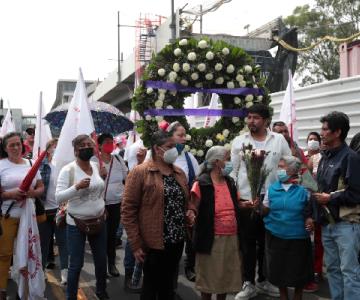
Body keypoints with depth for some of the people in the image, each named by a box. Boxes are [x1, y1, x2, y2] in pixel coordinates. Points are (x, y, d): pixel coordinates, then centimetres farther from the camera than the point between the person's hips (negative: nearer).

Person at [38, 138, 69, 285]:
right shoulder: (41, 164, -3)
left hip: (61, 208, 1)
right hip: (44, 208, -1)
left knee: (63, 241, 3)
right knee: (44, 241, 13)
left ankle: (65, 271, 9)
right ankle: (41, 270, 27)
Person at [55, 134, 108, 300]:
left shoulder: (95, 166, 2)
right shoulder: (68, 170, -14)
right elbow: (58, 197, -20)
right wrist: (77, 187, -31)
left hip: (98, 221, 5)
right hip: (76, 224, -5)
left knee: (101, 261, 17)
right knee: (76, 264, 3)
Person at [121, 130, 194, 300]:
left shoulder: (179, 173, 10)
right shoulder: (140, 172, -10)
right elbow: (128, 210, -12)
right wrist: (136, 244, -14)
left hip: (177, 241, 6)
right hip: (153, 243, -6)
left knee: (168, 285, 19)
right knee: (151, 285, 10)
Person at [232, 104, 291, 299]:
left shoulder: (279, 140, 2)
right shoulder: (239, 141, 2)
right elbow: (233, 170, 4)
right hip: (245, 199, -1)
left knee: (267, 242, 13)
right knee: (248, 242, 7)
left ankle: (263, 280, 29)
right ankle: (249, 283, 18)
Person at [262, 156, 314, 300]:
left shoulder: (303, 189, -6)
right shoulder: (272, 188, 3)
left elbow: (309, 212, 3)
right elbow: (265, 211, 7)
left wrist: (310, 219, -16)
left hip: (297, 237, -2)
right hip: (276, 236, 2)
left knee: (298, 272, 9)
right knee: (278, 271, 11)